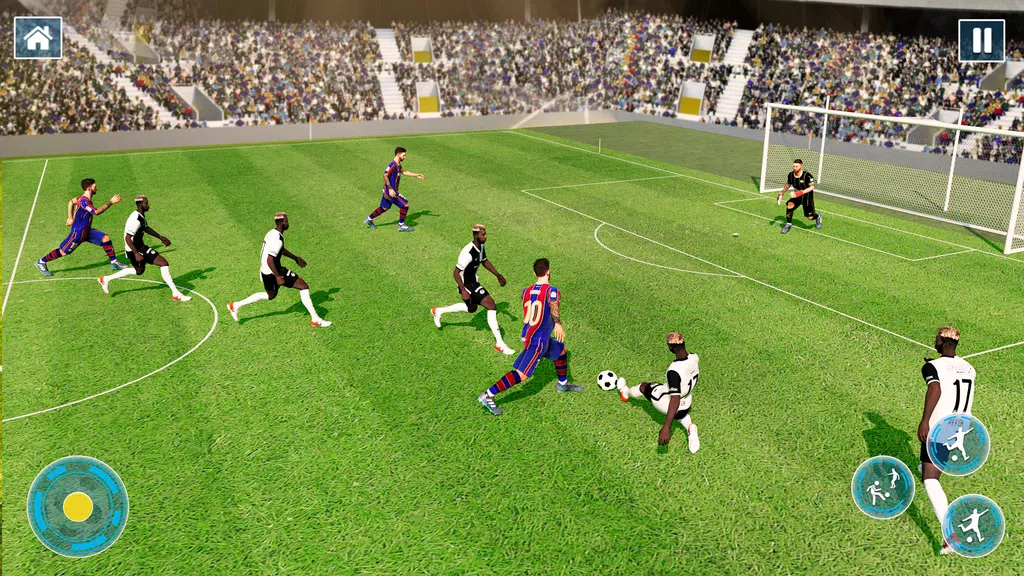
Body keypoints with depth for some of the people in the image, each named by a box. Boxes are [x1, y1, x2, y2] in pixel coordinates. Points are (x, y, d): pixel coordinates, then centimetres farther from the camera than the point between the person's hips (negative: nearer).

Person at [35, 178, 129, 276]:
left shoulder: (85, 198, 3)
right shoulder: (84, 201, -27)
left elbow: (71, 201, 19)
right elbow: (97, 212, -36)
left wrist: (70, 217, 17)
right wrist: (111, 202, -34)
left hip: (87, 231, 9)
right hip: (78, 232, -9)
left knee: (106, 239, -2)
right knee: (63, 252, 1)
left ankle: (114, 263, 5)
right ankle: (41, 262, 20)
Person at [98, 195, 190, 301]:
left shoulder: (141, 216, 6)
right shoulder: (136, 220, -25)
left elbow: (146, 228, 25)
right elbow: (128, 238, -27)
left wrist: (160, 237, 21)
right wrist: (136, 254, -29)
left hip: (139, 246, 11)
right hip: (135, 249, -11)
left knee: (139, 271, 31)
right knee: (164, 263, -15)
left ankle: (105, 279, 40)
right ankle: (176, 294, -16)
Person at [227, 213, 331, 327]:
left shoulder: (272, 233, 8)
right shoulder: (277, 239, -23)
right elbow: (269, 260, -28)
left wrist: (295, 258, 29)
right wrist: (278, 277, -27)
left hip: (266, 272, 10)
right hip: (273, 272, -10)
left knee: (271, 295, 32)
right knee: (303, 287, -7)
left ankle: (235, 306, 36)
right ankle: (315, 320, -7)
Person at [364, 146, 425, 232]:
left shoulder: (398, 165, 10)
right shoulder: (393, 165, -21)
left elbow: (404, 172, 27)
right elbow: (385, 176, -27)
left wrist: (416, 175, 23)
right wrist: (390, 189, -27)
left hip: (389, 191, 10)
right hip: (390, 191, -10)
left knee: (384, 208, 22)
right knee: (405, 204, -7)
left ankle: (369, 220, 36)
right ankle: (401, 226, 3)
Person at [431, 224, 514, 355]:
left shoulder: (480, 246, -2)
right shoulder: (468, 253, -31)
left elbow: (484, 261, 16)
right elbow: (456, 272, -27)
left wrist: (498, 275, 10)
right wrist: (463, 291, -29)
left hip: (473, 281, 10)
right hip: (467, 284, -10)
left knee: (471, 309, 30)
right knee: (492, 306, -16)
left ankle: (438, 311, 44)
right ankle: (499, 344, -11)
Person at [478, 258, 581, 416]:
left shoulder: (526, 291, 8)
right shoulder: (552, 290, -13)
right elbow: (553, 304, -33)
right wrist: (557, 323, -45)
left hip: (528, 336, 9)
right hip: (538, 341, -9)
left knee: (561, 349, 28)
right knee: (521, 374, -10)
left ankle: (563, 384, 44)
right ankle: (487, 395, -12)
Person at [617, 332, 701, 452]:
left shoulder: (674, 371, -41)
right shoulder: (694, 358, -18)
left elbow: (675, 400, -43)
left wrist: (666, 427, -45)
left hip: (665, 403, -5)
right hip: (686, 405, 5)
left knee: (644, 386, 23)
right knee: (678, 413, 42)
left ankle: (626, 393, 55)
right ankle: (690, 427, 13)